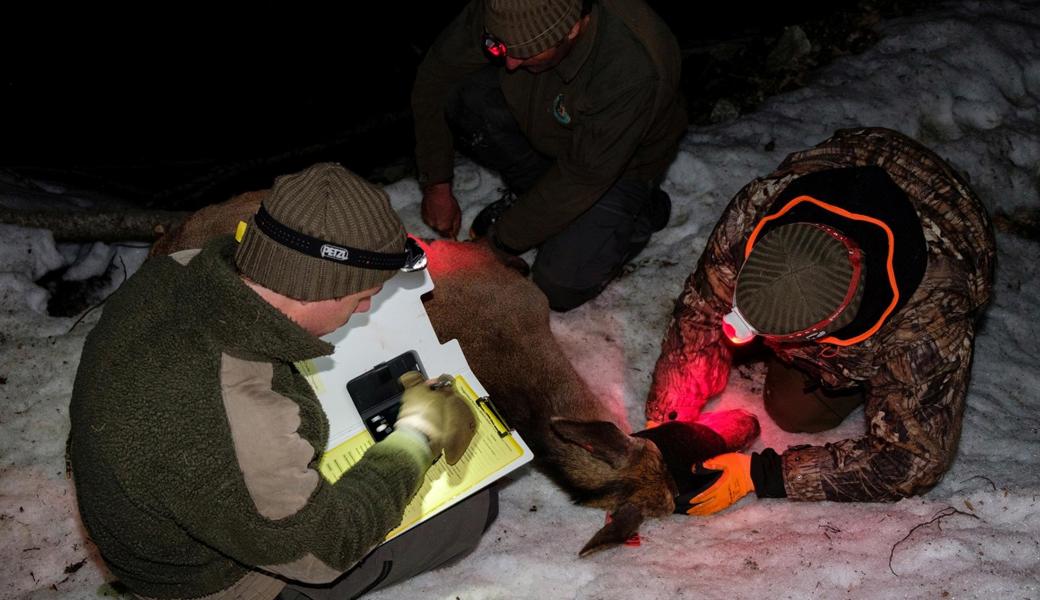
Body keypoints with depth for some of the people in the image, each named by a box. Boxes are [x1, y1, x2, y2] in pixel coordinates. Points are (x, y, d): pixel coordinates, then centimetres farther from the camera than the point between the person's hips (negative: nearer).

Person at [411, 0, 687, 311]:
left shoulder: (635, 72, -41)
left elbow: (583, 177, -31)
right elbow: (435, 75, -12)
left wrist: (499, 243, -21)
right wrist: (436, 184, -12)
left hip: (620, 163, -5)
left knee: (559, 288, -19)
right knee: (456, 95, -22)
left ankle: (644, 209, 9)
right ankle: (528, 192, 5)